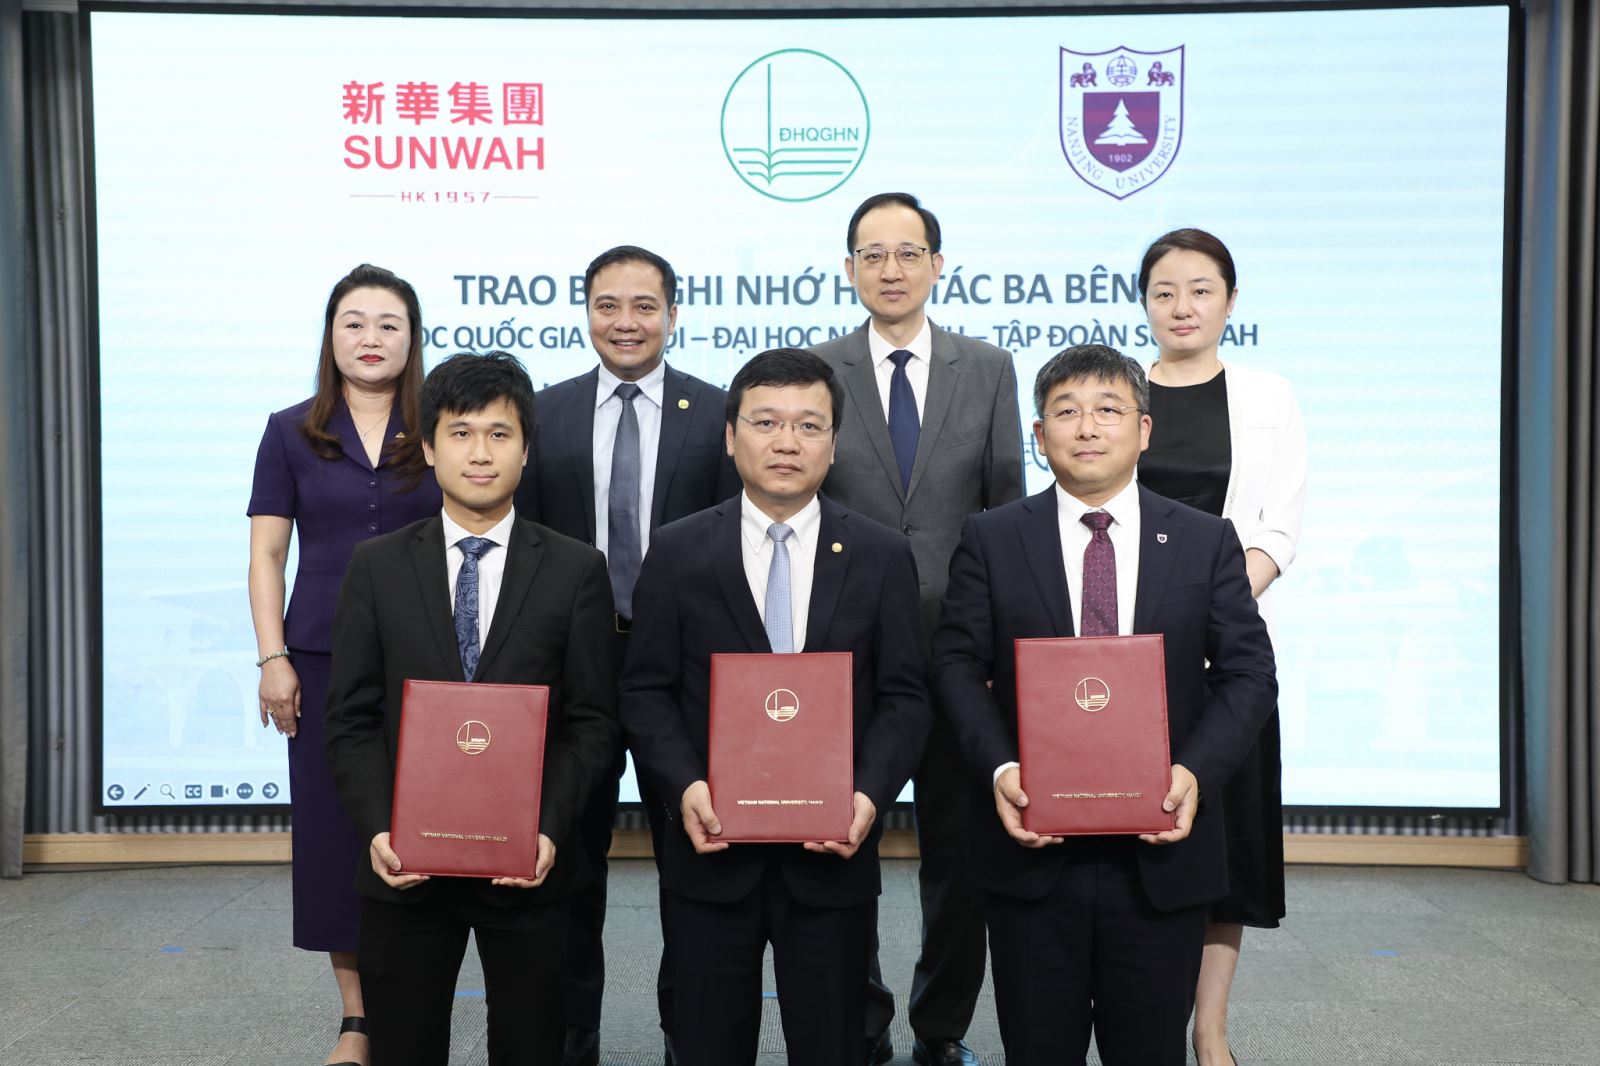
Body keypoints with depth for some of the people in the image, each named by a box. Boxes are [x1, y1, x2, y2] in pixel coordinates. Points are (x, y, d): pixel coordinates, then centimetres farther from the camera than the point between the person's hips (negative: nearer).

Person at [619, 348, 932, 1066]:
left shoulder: (882, 557, 1)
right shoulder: (677, 552, 0)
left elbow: (903, 697, 0)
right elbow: (646, 691, -1)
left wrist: (869, 795, -15)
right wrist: (684, 785, -16)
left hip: (832, 854, 0)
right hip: (712, 853, 0)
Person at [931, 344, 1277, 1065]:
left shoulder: (1208, 542, 4)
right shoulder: (991, 540, 2)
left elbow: (1249, 673, 2)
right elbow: (957, 663, -1)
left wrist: (1196, 771, -14)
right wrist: (999, 768, -16)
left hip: (1161, 851, 1)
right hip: (1032, 849, 0)